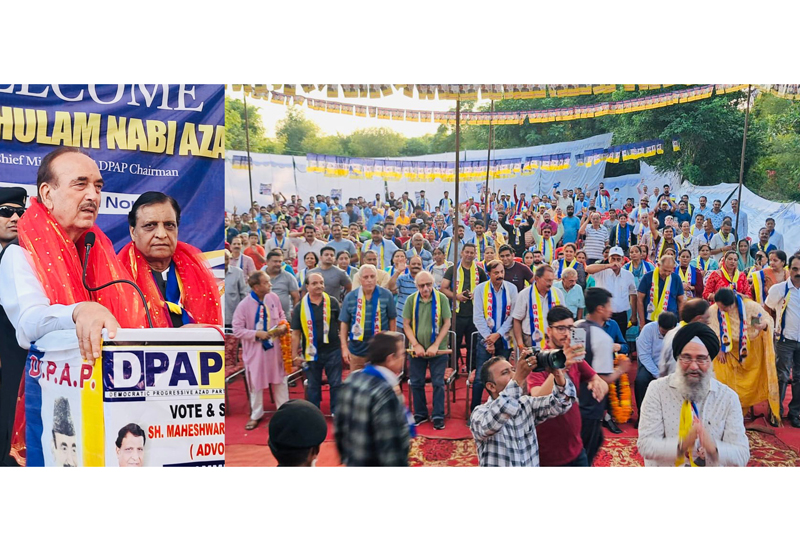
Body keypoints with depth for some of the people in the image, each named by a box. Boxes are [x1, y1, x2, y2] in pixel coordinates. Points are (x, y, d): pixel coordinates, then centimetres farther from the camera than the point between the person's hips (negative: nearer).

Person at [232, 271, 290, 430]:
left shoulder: (273, 298, -8)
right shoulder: (244, 305, -20)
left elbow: (281, 315, 9)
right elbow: (237, 330, -15)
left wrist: (282, 326, -12)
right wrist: (257, 334, -24)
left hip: (274, 347, 3)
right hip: (255, 350, -3)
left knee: (279, 380, 16)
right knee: (256, 383, 13)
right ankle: (256, 415, 31)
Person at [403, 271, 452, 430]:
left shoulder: (441, 299, -8)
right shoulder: (411, 300, -3)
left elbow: (447, 323, -6)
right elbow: (406, 324, 0)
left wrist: (436, 345, -12)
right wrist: (416, 345, -9)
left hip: (438, 350, -2)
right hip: (417, 350, 2)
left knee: (438, 383, 3)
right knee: (416, 383, 10)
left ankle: (438, 416, 14)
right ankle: (420, 414, 25)